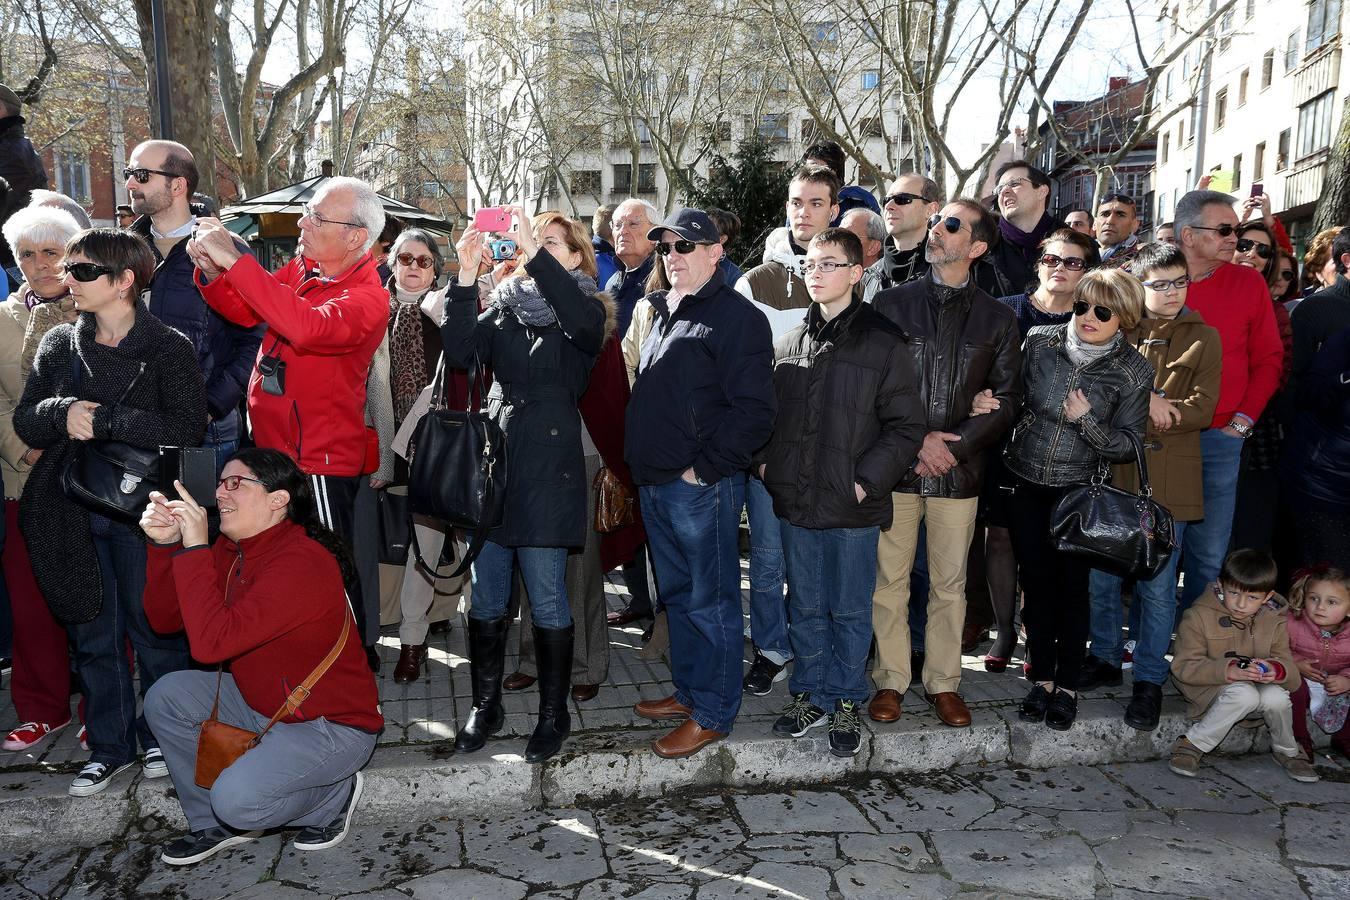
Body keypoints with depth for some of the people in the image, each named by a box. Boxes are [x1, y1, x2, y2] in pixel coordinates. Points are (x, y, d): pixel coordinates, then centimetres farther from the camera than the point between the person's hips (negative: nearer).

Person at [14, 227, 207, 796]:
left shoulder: (167, 348, -6)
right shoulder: (58, 345, 10)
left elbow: (185, 430, -17)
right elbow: (26, 423, 8)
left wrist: (103, 418, -19)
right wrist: (63, 411, -13)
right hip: (71, 509, 5)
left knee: (153, 627, 6)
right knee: (92, 632, 12)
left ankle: (162, 738, 23)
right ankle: (109, 746, 25)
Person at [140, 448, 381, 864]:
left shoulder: (302, 563, -29)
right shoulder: (230, 549, 0)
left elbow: (211, 642, -35)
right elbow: (164, 619, 0)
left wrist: (194, 547, -32)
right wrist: (165, 545, -13)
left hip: (334, 723, -9)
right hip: (261, 704, 9)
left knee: (237, 799, -25)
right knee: (165, 696, -3)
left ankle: (335, 795, 7)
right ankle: (215, 823, 14)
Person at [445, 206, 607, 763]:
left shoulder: (581, 310, 2)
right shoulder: (503, 308, 12)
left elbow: (585, 322, -24)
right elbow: (460, 352, -5)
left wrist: (532, 251, -27)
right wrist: (466, 275, -14)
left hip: (547, 471, -4)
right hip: (492, 465, 4)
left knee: (547, 601, 2)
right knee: (485, 599, 11)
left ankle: (553, 714, 18)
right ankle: (486, 707, 27)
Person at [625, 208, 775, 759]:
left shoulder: (736, 317, -11)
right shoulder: (663, 312, 16)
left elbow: (753, 412, -19)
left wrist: (703, 468, -17)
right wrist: (639, 462, 14)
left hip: (701, 487, -9)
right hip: (655, 483, 9)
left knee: (710, 602, 2)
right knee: (677, 595, 18)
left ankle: (713, 714, 14)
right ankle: (688, 691, 33)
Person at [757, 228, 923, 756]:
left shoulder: (884, 344, -7)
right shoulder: (789, 343, 8)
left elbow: (906, 425, -9)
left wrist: (866, 481, -14)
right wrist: (766, 462, 3)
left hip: (852, 507, -4)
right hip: (795, 501, 4)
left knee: (849, 611, 9)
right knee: (806, 607, 16)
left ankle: (845, 702, 26)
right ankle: (809, 695, 31)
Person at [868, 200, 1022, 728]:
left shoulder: (997, 319, 6)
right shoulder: (891, 304, 3)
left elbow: (1007, 399, 4)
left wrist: (954, 446, -8)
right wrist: (916, 440, -11)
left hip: (959, 470, 1)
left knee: (949, 584, 10)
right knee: (889, 580, 6)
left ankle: (944, 682, 25)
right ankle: (891, 680, 20)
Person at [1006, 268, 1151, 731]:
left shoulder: (1133, 372, -9)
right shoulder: (1039, 342, -4)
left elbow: (1127, 445, -6)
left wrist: (1086, 420, -21)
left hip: (1080, 489, -2)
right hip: (1027, 483, 2)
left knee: (1072, 584, 3)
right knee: (1035, 580, 8)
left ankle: (1067, 685, 20)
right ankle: (1041, 676, 24)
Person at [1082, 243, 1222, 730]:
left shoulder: (1203, 338, 4)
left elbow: (1201, 411, -5)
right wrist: (1144, 401, -16)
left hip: (1166, 481, -2)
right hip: (1110, 473, 2)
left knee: (1157, 587, 2)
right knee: (1100, 576, 10)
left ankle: (1149, 679, 16)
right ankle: (1105, 659, 28)